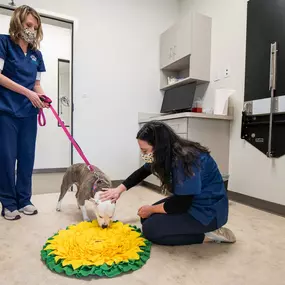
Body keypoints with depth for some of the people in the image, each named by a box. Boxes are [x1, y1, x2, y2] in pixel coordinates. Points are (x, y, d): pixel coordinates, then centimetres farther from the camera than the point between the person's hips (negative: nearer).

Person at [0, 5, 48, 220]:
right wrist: (28, 92, -15)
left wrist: (42, 97, -5)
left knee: (27, 157, 6)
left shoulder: (36, 54, 15)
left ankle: (24, 200, 18)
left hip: (28, 112, 5)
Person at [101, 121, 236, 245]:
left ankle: (207, 235, -5)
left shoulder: (185, 160, -32)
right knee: (147, 218, 8)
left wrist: (151, 209, -9)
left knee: (150, 229, -10)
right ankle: (197, 228, 8)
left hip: (207, 210, -9)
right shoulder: (168, 153, -5)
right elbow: (142, 172, 11)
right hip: (188, 202, 9)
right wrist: (119, 189, 5)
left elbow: (180, 205, -25)